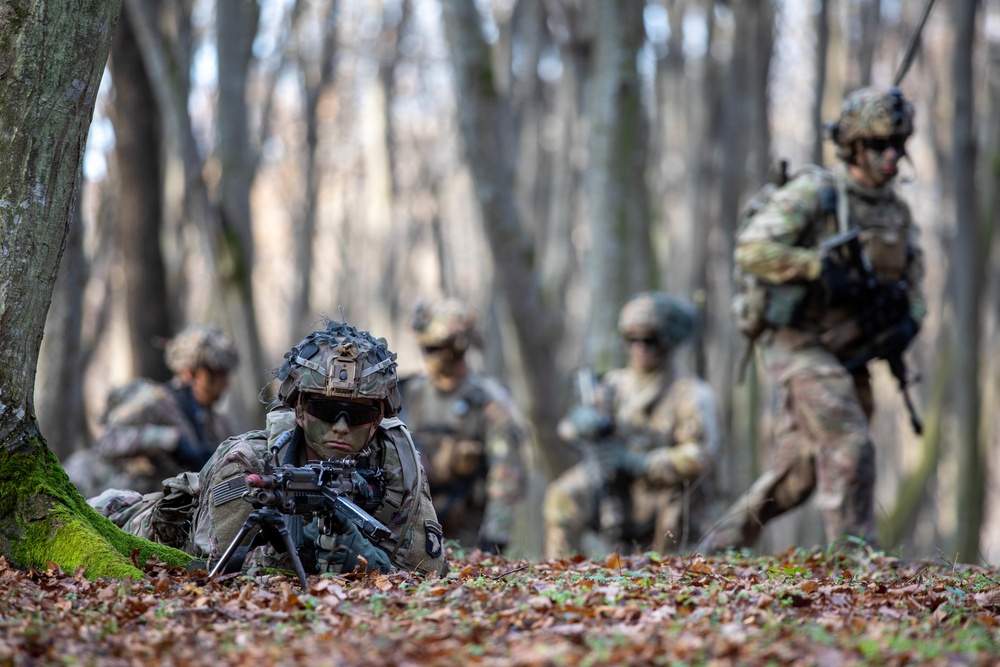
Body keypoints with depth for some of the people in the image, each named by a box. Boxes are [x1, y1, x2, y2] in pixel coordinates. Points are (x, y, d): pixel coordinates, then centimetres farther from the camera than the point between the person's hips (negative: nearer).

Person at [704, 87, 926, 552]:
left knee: (797, 475, 11)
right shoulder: (813, 193, -12)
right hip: (801, 348, -7)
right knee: (850, 449, -17)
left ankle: (720, 550, 24)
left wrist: (909, 319, -1)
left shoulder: (896, 210, 10)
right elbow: (753, 249, -22)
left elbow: (913, 277, 20)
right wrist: (822, 269, -26)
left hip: (847, 356, 7)